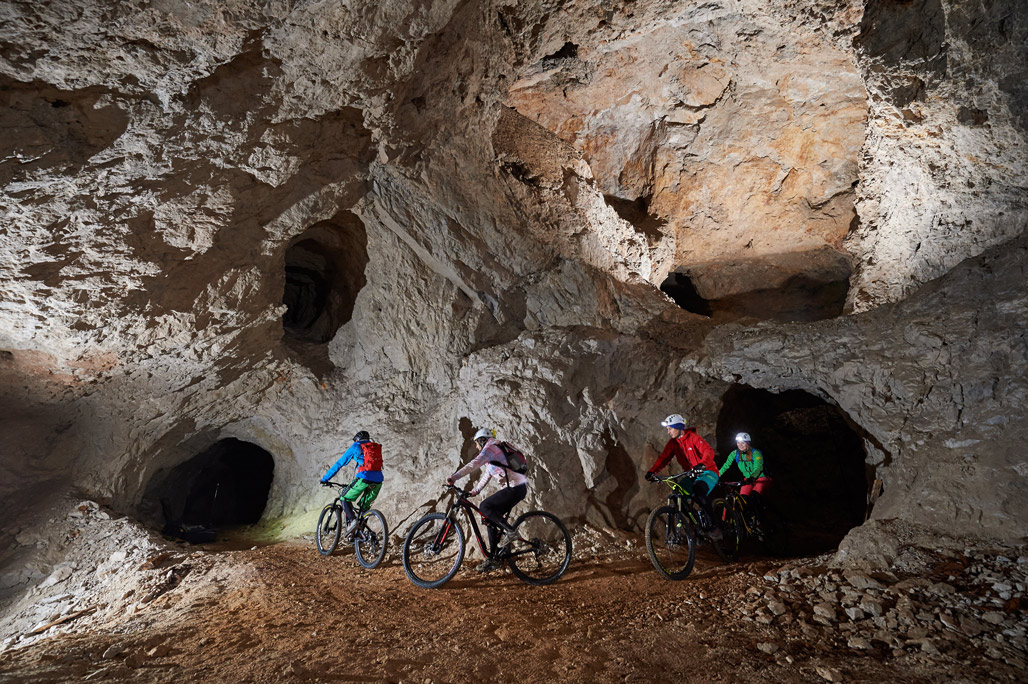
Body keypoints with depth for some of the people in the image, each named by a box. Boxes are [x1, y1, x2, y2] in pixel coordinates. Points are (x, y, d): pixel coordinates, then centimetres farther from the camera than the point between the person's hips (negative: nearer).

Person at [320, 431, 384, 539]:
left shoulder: (355, 447, 14)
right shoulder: (376, 447, 28)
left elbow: (339, 464, 16)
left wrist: (325, 479, 26)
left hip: (364, 478, -5)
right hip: (378, 481, 5)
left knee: (345, 498, 14)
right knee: (365, 505, 23)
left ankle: (352, 521, -8)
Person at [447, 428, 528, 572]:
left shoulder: (490, 448, -6)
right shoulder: (494, 451, 25)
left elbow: (474, 464, -22)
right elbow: (486, 476, 28)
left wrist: (454, 477, -26)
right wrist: (473, 491, 22)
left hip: (515, 487, -10)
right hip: (518, 487, 10)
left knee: (485, 507, -14)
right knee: (491, 519, 9)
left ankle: (510, 531, -12)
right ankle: (493, 559, 12)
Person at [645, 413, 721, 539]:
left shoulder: (693, 438, -15)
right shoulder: (673, 443, 3)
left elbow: (709, 451, -28)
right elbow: (663, 457, -5)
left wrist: (701, 464, -48)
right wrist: (652, 471, -20)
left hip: (708, 472, -7)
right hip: (691, 475, 7)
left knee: (698, 491, -35)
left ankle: (711, 527, -24)